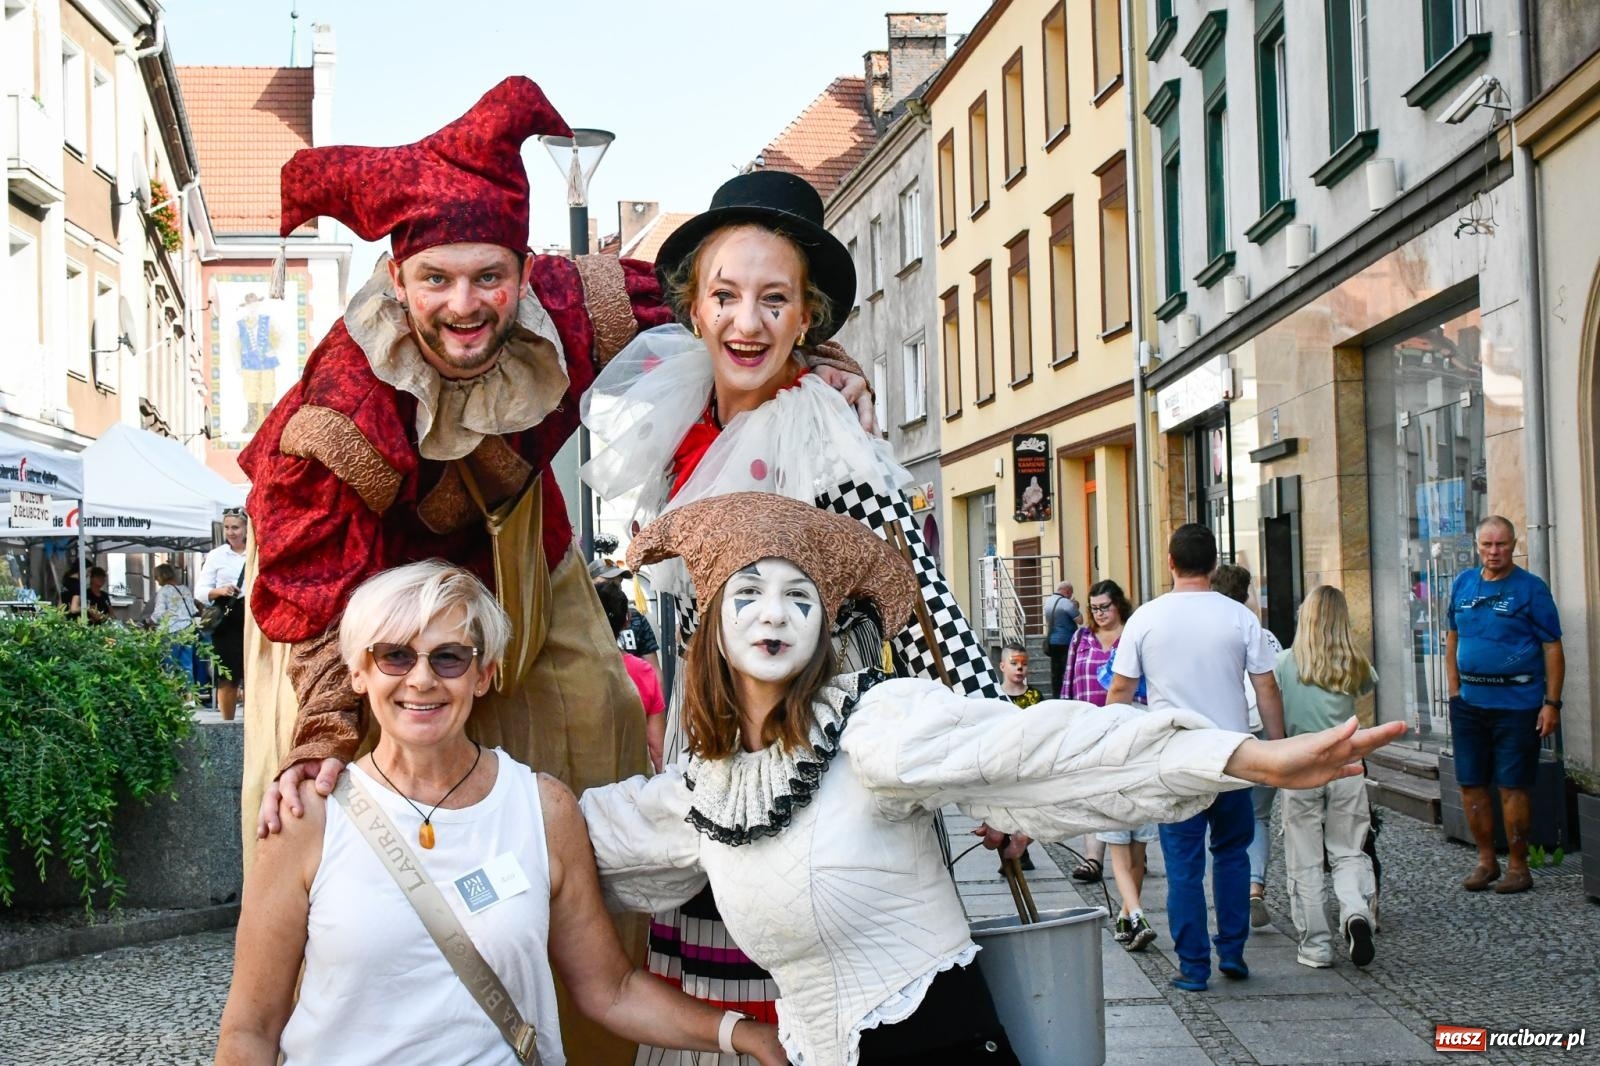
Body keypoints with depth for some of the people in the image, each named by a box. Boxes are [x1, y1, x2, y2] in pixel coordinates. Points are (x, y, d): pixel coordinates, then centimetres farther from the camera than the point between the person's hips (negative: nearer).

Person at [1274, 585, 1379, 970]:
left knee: (1304, 862, 6)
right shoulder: (1355, 666, 2)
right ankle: (1356, 910, -16)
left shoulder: (1284, 663, -4)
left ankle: (1316, 945, 7)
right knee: (1348, 853, 11)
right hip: (1346, 767, 2)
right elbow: (1371, 683, 23)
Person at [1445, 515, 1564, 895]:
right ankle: (1486, 859, 22)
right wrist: (1454, 692, 10)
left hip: (1516, 703, -5)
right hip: (1469, 703, 5)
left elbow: (1553, 649, -6)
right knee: (1470, 784, 8)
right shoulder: (1463, 584, 9)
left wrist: (1552, 703, -11)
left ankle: (1517, 865, 10)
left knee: (1512, 786, -2)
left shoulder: (1531, 588, -5)